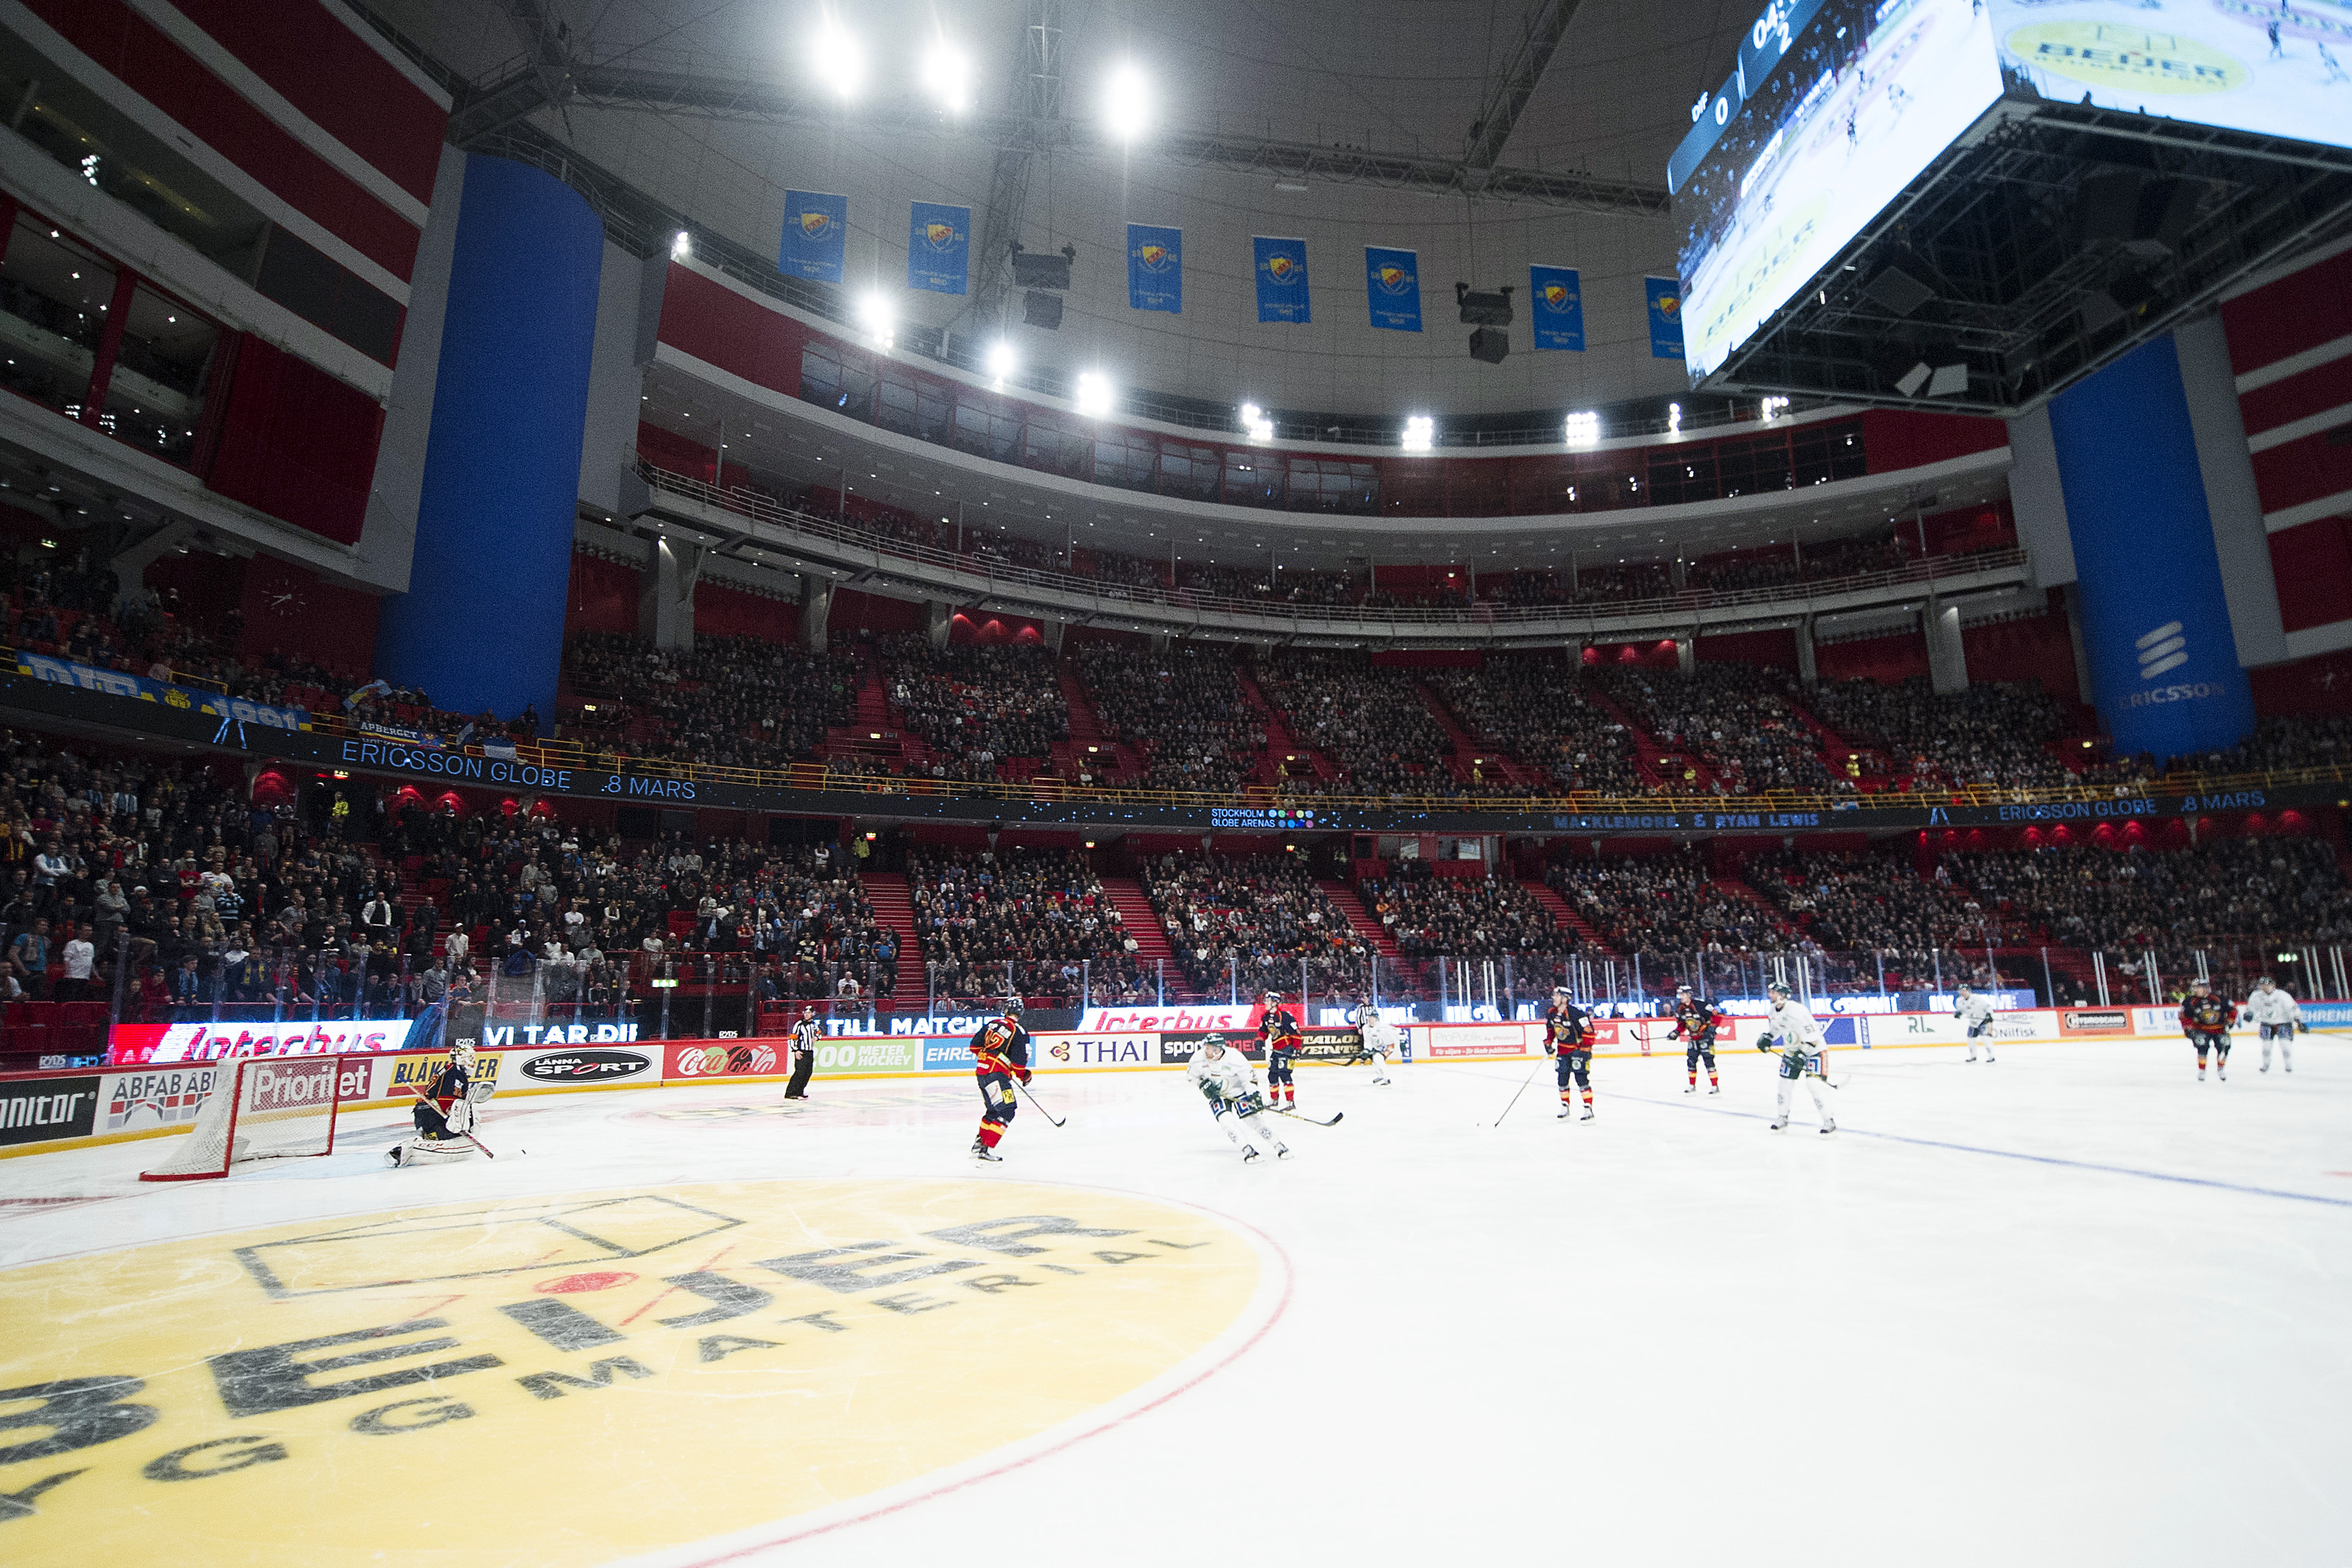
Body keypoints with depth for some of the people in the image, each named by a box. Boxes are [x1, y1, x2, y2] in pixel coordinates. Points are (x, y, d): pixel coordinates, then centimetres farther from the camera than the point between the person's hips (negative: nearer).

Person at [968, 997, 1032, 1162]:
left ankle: (980, 1142, 33)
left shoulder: (992, 1023, 12)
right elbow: (1019, 1061, -9)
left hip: (981, 1071, 8)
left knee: (993, 1109, 23)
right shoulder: (1019, 1032, -8)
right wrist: (1023, 1076, 10)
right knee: (1006, 1112, -8)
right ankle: (986, 1148, -17)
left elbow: (975, 1046, 16)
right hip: (996, 1074, -8)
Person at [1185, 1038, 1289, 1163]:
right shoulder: (1199, 1058, -19)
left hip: (1238, 1091, -2)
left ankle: (1279, 1146, 7)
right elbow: (1190, 1077, -2)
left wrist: (1255, 1096, -31)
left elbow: (1250, 1078, -18)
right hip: (1216, 1095, 2)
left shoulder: (1235, 1058, -28)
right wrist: (1202, 1084, -18)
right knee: (1226, 1120, -21)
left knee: (1252, 1119, -9)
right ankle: (1248, 1150, -13)